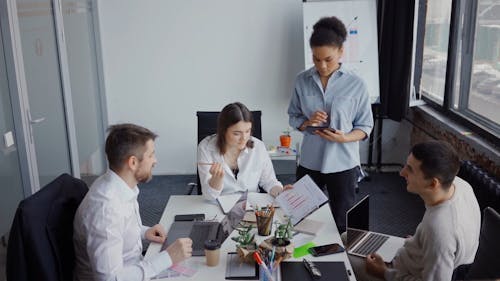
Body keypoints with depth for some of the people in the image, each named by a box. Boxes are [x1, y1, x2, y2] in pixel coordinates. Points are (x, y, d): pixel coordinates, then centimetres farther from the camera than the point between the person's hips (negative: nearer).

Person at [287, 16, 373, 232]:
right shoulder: (302, 80, -2)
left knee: (342, 224, 11)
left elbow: (365, 126, -4)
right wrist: (307, 123, -16)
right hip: (309, 162, 2)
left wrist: (344, 137, -23)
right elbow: (293, 117, 6)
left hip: (343, 163, -2)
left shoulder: (356, 84, -9)